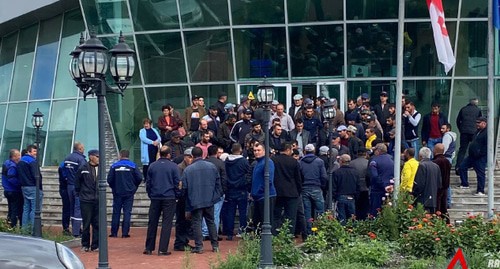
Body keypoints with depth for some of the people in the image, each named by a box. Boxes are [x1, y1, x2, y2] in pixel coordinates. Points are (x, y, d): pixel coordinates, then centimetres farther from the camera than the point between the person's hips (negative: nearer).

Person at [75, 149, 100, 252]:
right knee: (86, 224, 2)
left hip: (98, 200, 3)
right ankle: (85, 245, 13)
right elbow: (77, 181, 4)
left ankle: (95, 245, 11)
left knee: (97, 224, 4)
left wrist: (101, 193, 11)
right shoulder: (83, 168, -6)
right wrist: (79, 193, 8)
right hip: (86, 200, -3)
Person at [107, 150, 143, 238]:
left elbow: (109, 179, -5)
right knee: (127, 212, 2)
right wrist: (134, 187, 10)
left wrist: (113, 187, 13)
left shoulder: (114, 166, -2)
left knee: (116, 212, 7)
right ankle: (125, 233, -2)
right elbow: (139, 178, -7)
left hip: (117, 192, 1)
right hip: (129, 193, -1)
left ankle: (114, 232, 8)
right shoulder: (133, 166, -3)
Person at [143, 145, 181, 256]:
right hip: (169, 198, -3)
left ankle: (149, 248, 13)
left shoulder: (152, 166, 4)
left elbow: (148, 183, 8)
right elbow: (177, 183, -3)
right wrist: (177, 195, 8)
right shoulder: (173, 166, -5)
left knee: (152, 223, 10)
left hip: (155, 198, 3)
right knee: (166, 224, 0)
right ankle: (163, 249, -3)